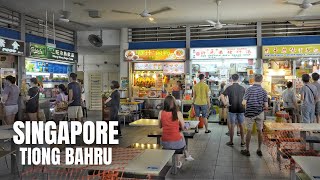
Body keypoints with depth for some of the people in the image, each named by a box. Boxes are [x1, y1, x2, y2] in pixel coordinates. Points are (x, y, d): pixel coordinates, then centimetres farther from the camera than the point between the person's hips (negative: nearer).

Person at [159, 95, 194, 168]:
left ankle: (177, 162, 40)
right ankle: (186, 155, 51)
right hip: (177, 143, -2)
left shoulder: (161, 113, -7)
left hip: (165, 143, 2)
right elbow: (183, 128, -1)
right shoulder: (178, 113, -12)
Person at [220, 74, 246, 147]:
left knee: (232, 125, 5)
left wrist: (225, 104, -8)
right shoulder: (242, 88, 3)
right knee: (241, 125, 12)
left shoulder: (229, 88, -6)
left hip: (232, 109, -2)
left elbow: (222, 96, -17)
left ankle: (231, 142, 13)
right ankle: (242, 141, 18)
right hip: (241, 109, 3)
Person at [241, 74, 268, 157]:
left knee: (249, 131, 5)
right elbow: (266, 106, -5)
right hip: (260, 113, 2)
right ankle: (259, 150, 21)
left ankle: (247, 150, 13)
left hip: (250, 113, -2)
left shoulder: (249, 89, -10)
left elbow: (244, 102, -15)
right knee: (259, 131, 12)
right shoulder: (263, 91, -3)